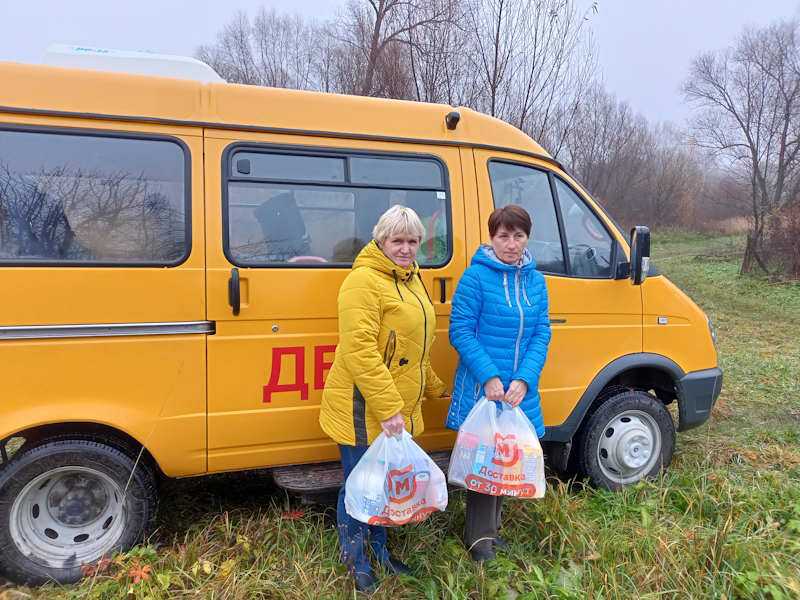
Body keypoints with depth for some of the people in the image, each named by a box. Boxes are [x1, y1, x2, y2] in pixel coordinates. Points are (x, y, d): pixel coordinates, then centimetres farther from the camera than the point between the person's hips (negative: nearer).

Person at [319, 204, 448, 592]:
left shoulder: (410, 278, 12)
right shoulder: (364, 281, -17)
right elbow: (359, 350, -25)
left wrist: (434, 387, 27)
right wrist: (387, 408, -27)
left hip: (399, 409, 8)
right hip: (364, 411, -8)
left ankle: (379, 548, 41)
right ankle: (355, 560, 30)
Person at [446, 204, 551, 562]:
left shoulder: (535, 281, 5)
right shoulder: (476, 276, -11)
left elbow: (541, 333, 2)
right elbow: (460, 330, -13)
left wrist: (524, 379, -11)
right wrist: (489, 377, -19)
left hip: (519, 390, 6)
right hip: (481, 388, -5)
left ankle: (491, 528, 37)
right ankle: (479, 538, 21)